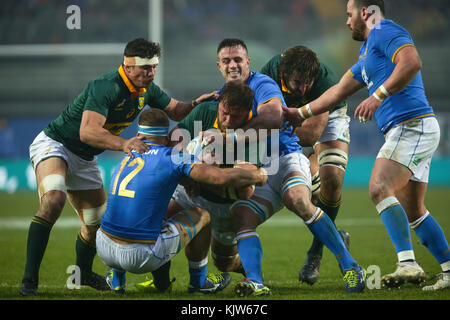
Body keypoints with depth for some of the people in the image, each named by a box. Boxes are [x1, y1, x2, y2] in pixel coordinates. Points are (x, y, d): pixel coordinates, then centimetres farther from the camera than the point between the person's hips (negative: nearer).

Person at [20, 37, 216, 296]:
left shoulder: (147, 90, -3)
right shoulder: (106, 87, -30)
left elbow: (175, 110, 10)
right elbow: (87, 131, -41)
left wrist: (195, 104, -11)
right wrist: (123, 144, -54)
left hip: (85, 159, 8)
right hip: (54, 146, -8)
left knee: (97, 222, 13)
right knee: (53, 201, -33)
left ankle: (83, 273, 42)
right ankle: (29, 280, -32)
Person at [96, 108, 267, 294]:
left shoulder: (127, 157, 16)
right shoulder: (173, 158, -3)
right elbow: (222, 177, -11)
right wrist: (255, 177, 8)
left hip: (104, 249, 5)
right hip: (141, 256, -5)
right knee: (202, 217, 16)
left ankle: (117, 279, 30)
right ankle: (198, 282, 29)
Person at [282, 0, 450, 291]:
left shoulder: (385, 32, -5)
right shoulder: (368, 51, 26)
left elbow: (412, 62, -24)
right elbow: (339, 91, 33)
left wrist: (378, 96, -25)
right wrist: (300, 114, 34)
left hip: (413, 125, -10)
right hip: (408, 130, 10)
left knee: (380, 189, -22)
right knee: (412, 211, 9)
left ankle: (408, 264, -30)